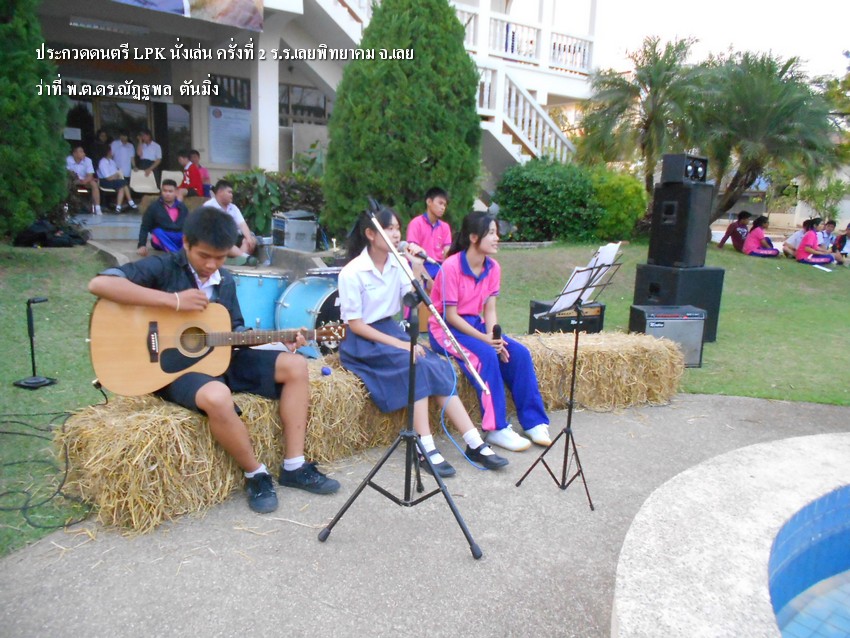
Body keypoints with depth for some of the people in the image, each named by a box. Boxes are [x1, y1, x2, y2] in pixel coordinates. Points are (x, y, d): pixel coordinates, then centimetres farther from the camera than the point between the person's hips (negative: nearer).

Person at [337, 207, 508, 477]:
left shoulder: (397, 263, 3)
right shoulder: (352, 273, -14)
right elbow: (355, 325, -15)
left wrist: (417, 267, -13)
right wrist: (398, 344, -21)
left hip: (390, 329, 6)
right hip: (362, 340, -6)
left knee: (438, 367, -16)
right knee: (415, 366, -30)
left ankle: (475, 444, -17)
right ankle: (427, 449, -26)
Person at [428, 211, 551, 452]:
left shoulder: (493, 268, 0)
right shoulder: (451, 267, -20)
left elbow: (489, 310, 1)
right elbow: (450, 315, -19)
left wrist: (495, 337, -18)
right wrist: (484, 339, -25)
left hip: (475, 324, 7)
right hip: (445, 328, -6)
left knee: (519, 353, -14)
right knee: (486, 355, -31)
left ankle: (534, 422, -6)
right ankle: (497, 429, -22)